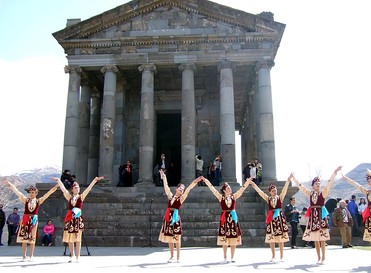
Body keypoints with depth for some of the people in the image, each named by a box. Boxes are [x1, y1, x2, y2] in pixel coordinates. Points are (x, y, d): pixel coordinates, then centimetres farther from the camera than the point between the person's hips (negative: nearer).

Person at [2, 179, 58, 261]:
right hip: (25, 219, 0)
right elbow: (16, 191, 3)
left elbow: (48, 193, 4)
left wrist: (55, 187, -1)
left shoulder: (38, 200, 5)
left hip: (34, 220, 0)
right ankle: (24, 256, 7)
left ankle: (31, 256, 11)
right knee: (24, 238, 0)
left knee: (32, 239, 3)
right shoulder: (26, 199, 6)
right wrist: (9, 184, 1)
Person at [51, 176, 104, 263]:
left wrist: (95, 180, -6)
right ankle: (72, 255, 24)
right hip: (70, 219, 2)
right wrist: (58, 180, 7)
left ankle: (77, 256, 5)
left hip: (78, 219, -2)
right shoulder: (69, 197, 9)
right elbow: (63, 189, 8)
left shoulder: (81, 197, 6)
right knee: (69, 238, 6)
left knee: (78, 238, 0)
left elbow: (88, 188, 0)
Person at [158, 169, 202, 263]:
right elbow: (166, 186, 12)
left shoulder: (181, 198, 3)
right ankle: (172, 256, 16)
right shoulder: (170, 195, 10)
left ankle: (178, 256, 6)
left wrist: (195, 182, -15)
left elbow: (188, 190, -6)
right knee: (169, 238, 7)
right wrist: (164, 177, 12)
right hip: (168, 217, 3)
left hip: (176, 217, -3)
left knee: (177, 237, -1)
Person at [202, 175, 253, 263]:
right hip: (224, 218, -2)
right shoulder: (221, 197, 0)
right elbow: (212, 189, -4)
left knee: (234, 238, 3)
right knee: (224, 238, 2)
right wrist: (205, 180, -8)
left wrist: (248, 181, -3)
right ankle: (225, 257, 11)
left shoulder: (234, 196, 5)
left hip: (233, 217, 2)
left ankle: (232, 257, 13)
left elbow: (242, 188, 3)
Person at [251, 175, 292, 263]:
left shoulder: (280, 197, 2)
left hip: (280, 217, -2)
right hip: (271, 218, 2)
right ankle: (273, 256, 17)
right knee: (271, 238, 4)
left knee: (281, 238, 1)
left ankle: (281, 256, 12)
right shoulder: (268, 199, 7)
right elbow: (260, 192, -1)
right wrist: (254, 185, -11)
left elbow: (284, 190, -12)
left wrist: (288, 180, -25)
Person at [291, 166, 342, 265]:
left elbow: (330, 183, -7)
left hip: (321, 215, -3)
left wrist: (335, 172, -15)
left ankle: (323, 258, 5)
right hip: (312, 215, 3)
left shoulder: (323, 192, 2)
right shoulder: (309, 193, 10)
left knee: (322, 238, -3)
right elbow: (300, 186, 18)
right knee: (315, 238, 7)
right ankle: (319, 258, 15)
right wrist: (294, 178, 20)